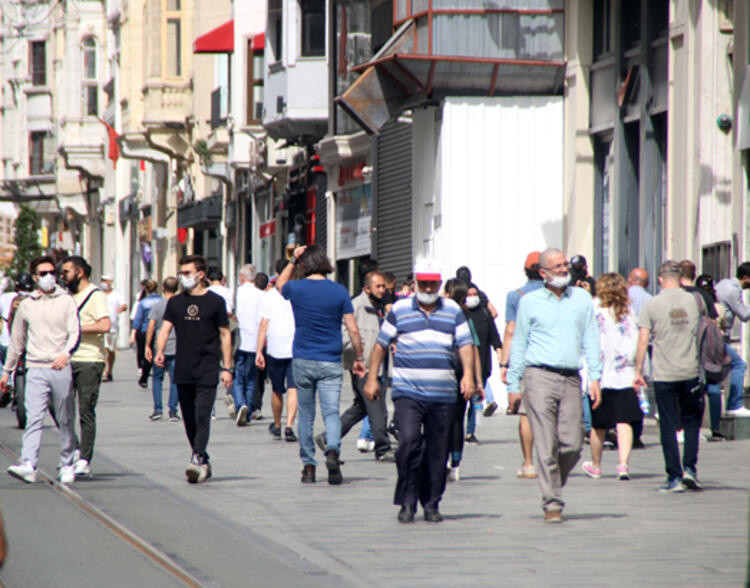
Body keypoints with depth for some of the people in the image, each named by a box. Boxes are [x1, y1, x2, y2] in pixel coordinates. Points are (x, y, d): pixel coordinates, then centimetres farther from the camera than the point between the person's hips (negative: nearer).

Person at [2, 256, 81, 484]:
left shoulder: (66, 301, 4)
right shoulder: (26, 305, 11)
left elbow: (75, 333, -5)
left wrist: (66, 353, -24)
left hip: (61, 369, -1)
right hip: (36, 370, 1)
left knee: (65, 421, 7)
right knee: (33, 419, -12)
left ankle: (67, 465, 18)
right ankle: (28, 466, -23)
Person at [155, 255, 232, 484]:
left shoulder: (215, 302, 2)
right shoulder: (175, 302, 11)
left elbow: (225, 335, 5)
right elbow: (165, 328, 4)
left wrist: (227, 368, 0)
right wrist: (159, 351, -16)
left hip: (207, 370, -4)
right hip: (183, 370, 4)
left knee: (202, 416, -16)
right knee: (189, 420, 7)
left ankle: (197, 459, -23)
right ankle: (204, 463, 19)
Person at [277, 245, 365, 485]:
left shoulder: (296, 289, -3)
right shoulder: (339, 291, -3)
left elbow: (280, 284, 24)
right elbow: (353, 330, -2)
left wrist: (293, 260, 20)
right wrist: (359, 359, 8)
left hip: (303, 361, 1)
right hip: (331, 362, -1)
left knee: (306, 415, 11)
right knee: (331, 412, -4)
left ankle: (308, 466, 13)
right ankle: (333, 451, -31)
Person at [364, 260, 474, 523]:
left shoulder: (453, 311, 11)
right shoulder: (399, 310, 7)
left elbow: (465, 344, 7)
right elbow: (380, 345, 11)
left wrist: (468, 375, -9)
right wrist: (372, 378, 6)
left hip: (443, 394, 2)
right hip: (407, 391, -2)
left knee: (437, 451, 4)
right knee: (409, 440, -17)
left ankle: (431, 504, 15)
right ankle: (407, 502, -6)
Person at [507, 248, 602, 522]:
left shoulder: (582, 299, 13)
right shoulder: (530, 302, 7)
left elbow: (590, 340, 12)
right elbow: (519, 343, 9)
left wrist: (595, 378, 3)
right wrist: (513, 384, 6)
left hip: (571, 379, 2)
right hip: (539, 376, -2)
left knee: (572, 445, -3)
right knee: (546, 445, -7)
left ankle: (554, 486, 22)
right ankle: (552, 503, -3)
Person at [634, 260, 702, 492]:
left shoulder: (651, 305, -4)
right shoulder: (694, 301, 2)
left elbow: (643, 340, -7)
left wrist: (638, 371, -1)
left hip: (664, 375, -2)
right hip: (691, 372, 2)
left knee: (668, 426, 3)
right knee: (691, 421, 15)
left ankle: (674, 477, 2)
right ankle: (689, 467, 2)